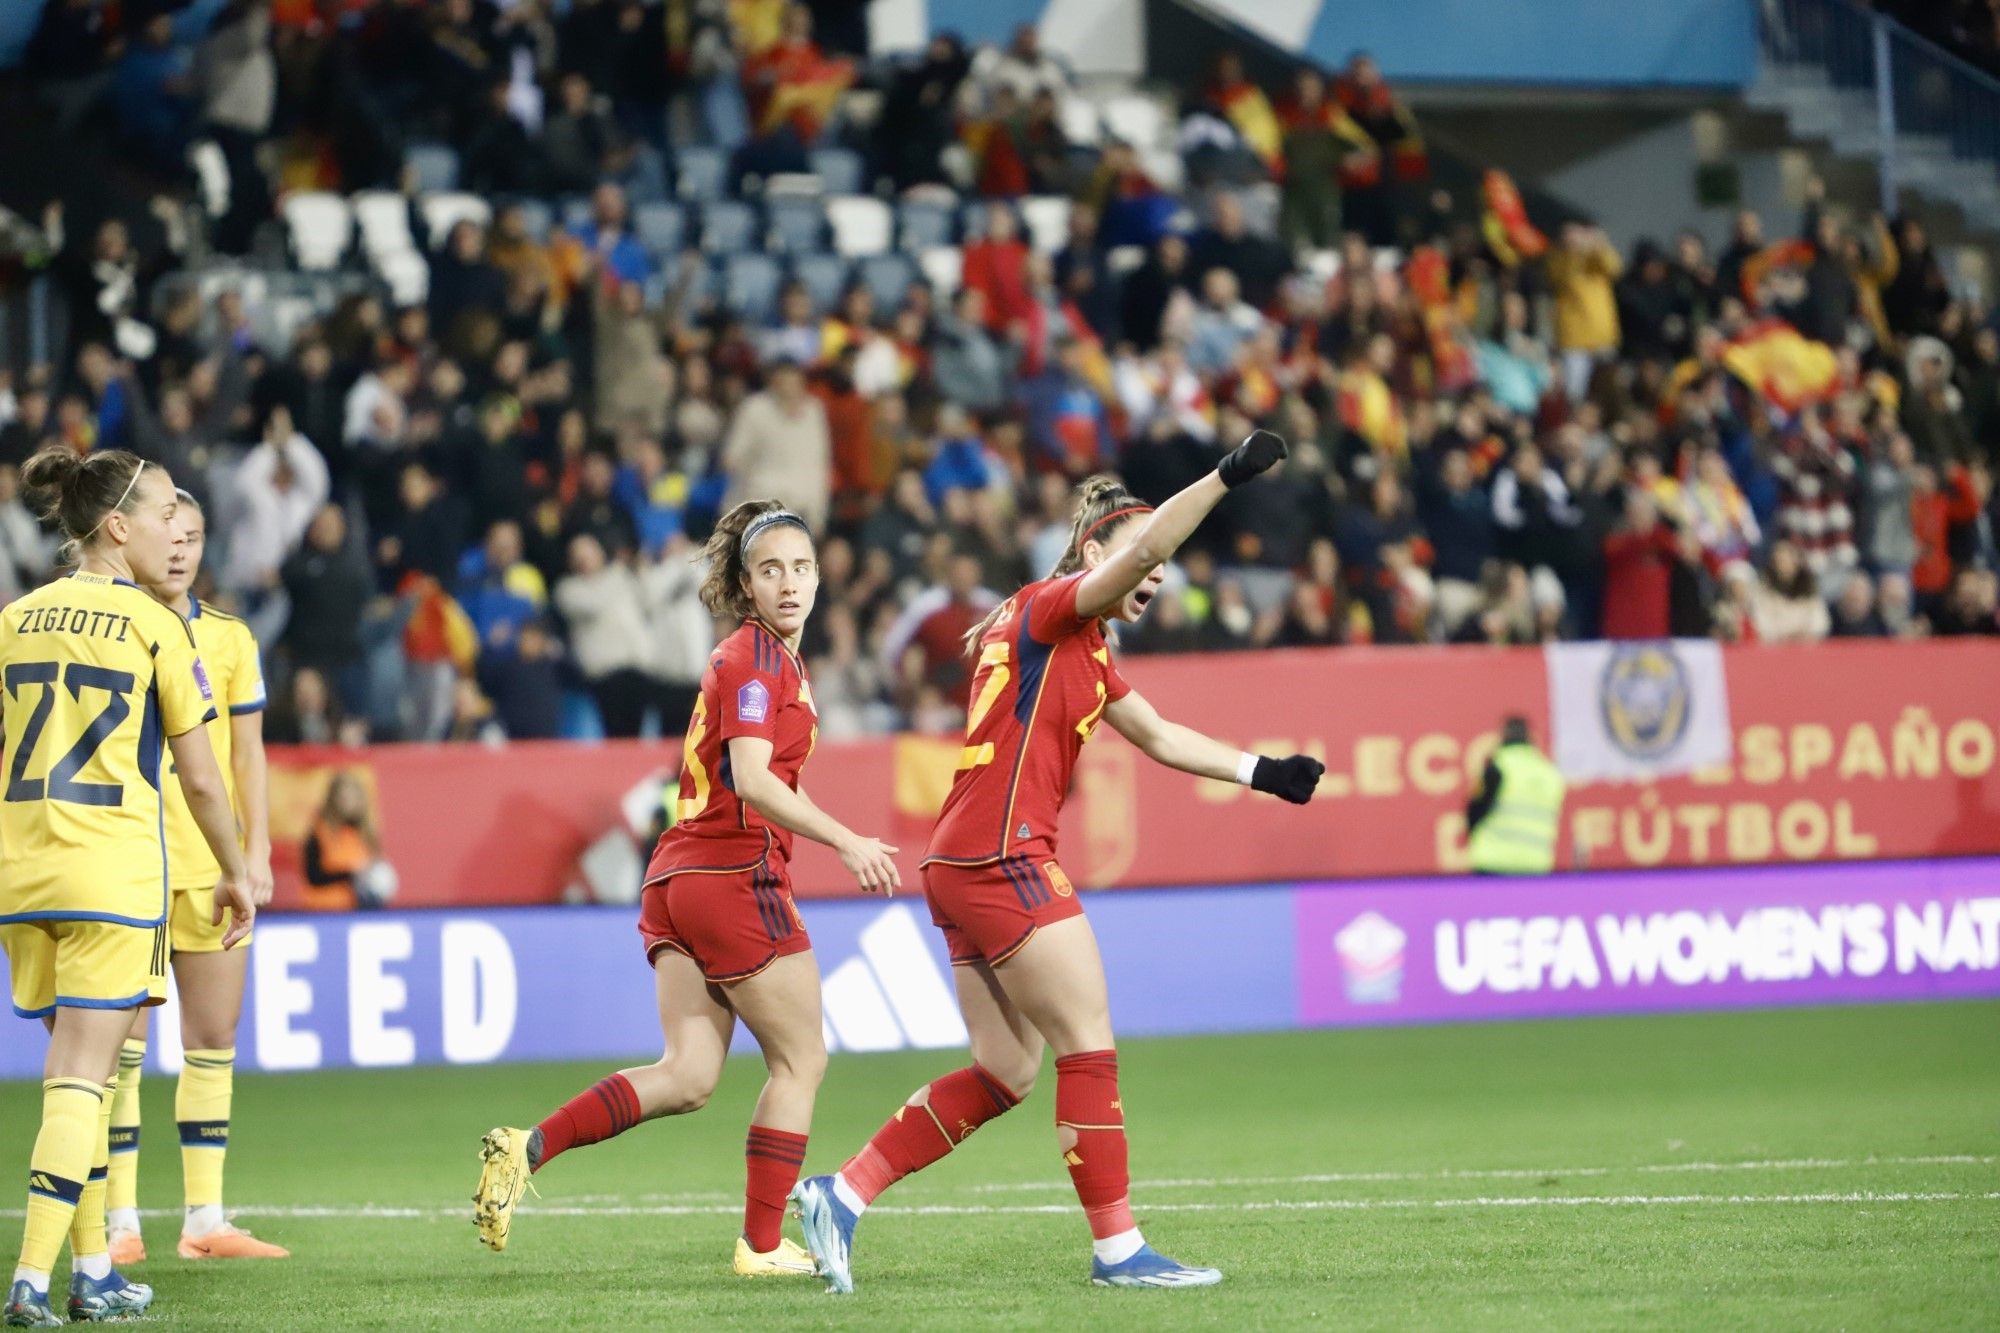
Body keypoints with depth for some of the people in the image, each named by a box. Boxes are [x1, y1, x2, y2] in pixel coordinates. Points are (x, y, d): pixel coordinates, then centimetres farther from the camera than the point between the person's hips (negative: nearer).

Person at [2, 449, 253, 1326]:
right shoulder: (155, 627, -5)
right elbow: (201, 778, -2)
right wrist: (234, 873, 11)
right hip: (112, 871, -5)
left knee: (79, 1073, 16)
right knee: (82, 1078, -5)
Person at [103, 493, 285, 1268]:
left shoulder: (229, 639, 9)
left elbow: (247, 753, 11)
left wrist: (257, 852, 3)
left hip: (213, 868, 3)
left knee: (214, 1040, 4)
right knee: (119, 1044, -5)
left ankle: (204, 1218, 9)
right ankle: (120, 1221, -2)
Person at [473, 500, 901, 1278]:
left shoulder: (772, 657, 19)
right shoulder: (756, 659, -10)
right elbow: (752, 781, -23)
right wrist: (847, 843, -28)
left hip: (679, 879, 9)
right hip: (734, 877, -9)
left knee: (688, 1077, 1)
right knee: (801, 1061, 2)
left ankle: (527, 1149, -11)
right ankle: (762, 1245, 4)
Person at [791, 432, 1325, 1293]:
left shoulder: (1084, 652, 21)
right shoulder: (1048, 610, -7)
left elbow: (1160, 738, 27)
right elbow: (1141, 548, -24)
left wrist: (1260, 772, 18)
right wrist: (1227, 477, -25)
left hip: (966, 866, 10)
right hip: (1001, 858, -10)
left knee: (1005, 1074, 10)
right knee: (1090, 1048, -7)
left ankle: (841, 1195, 9)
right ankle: (1117, 1247, -4)